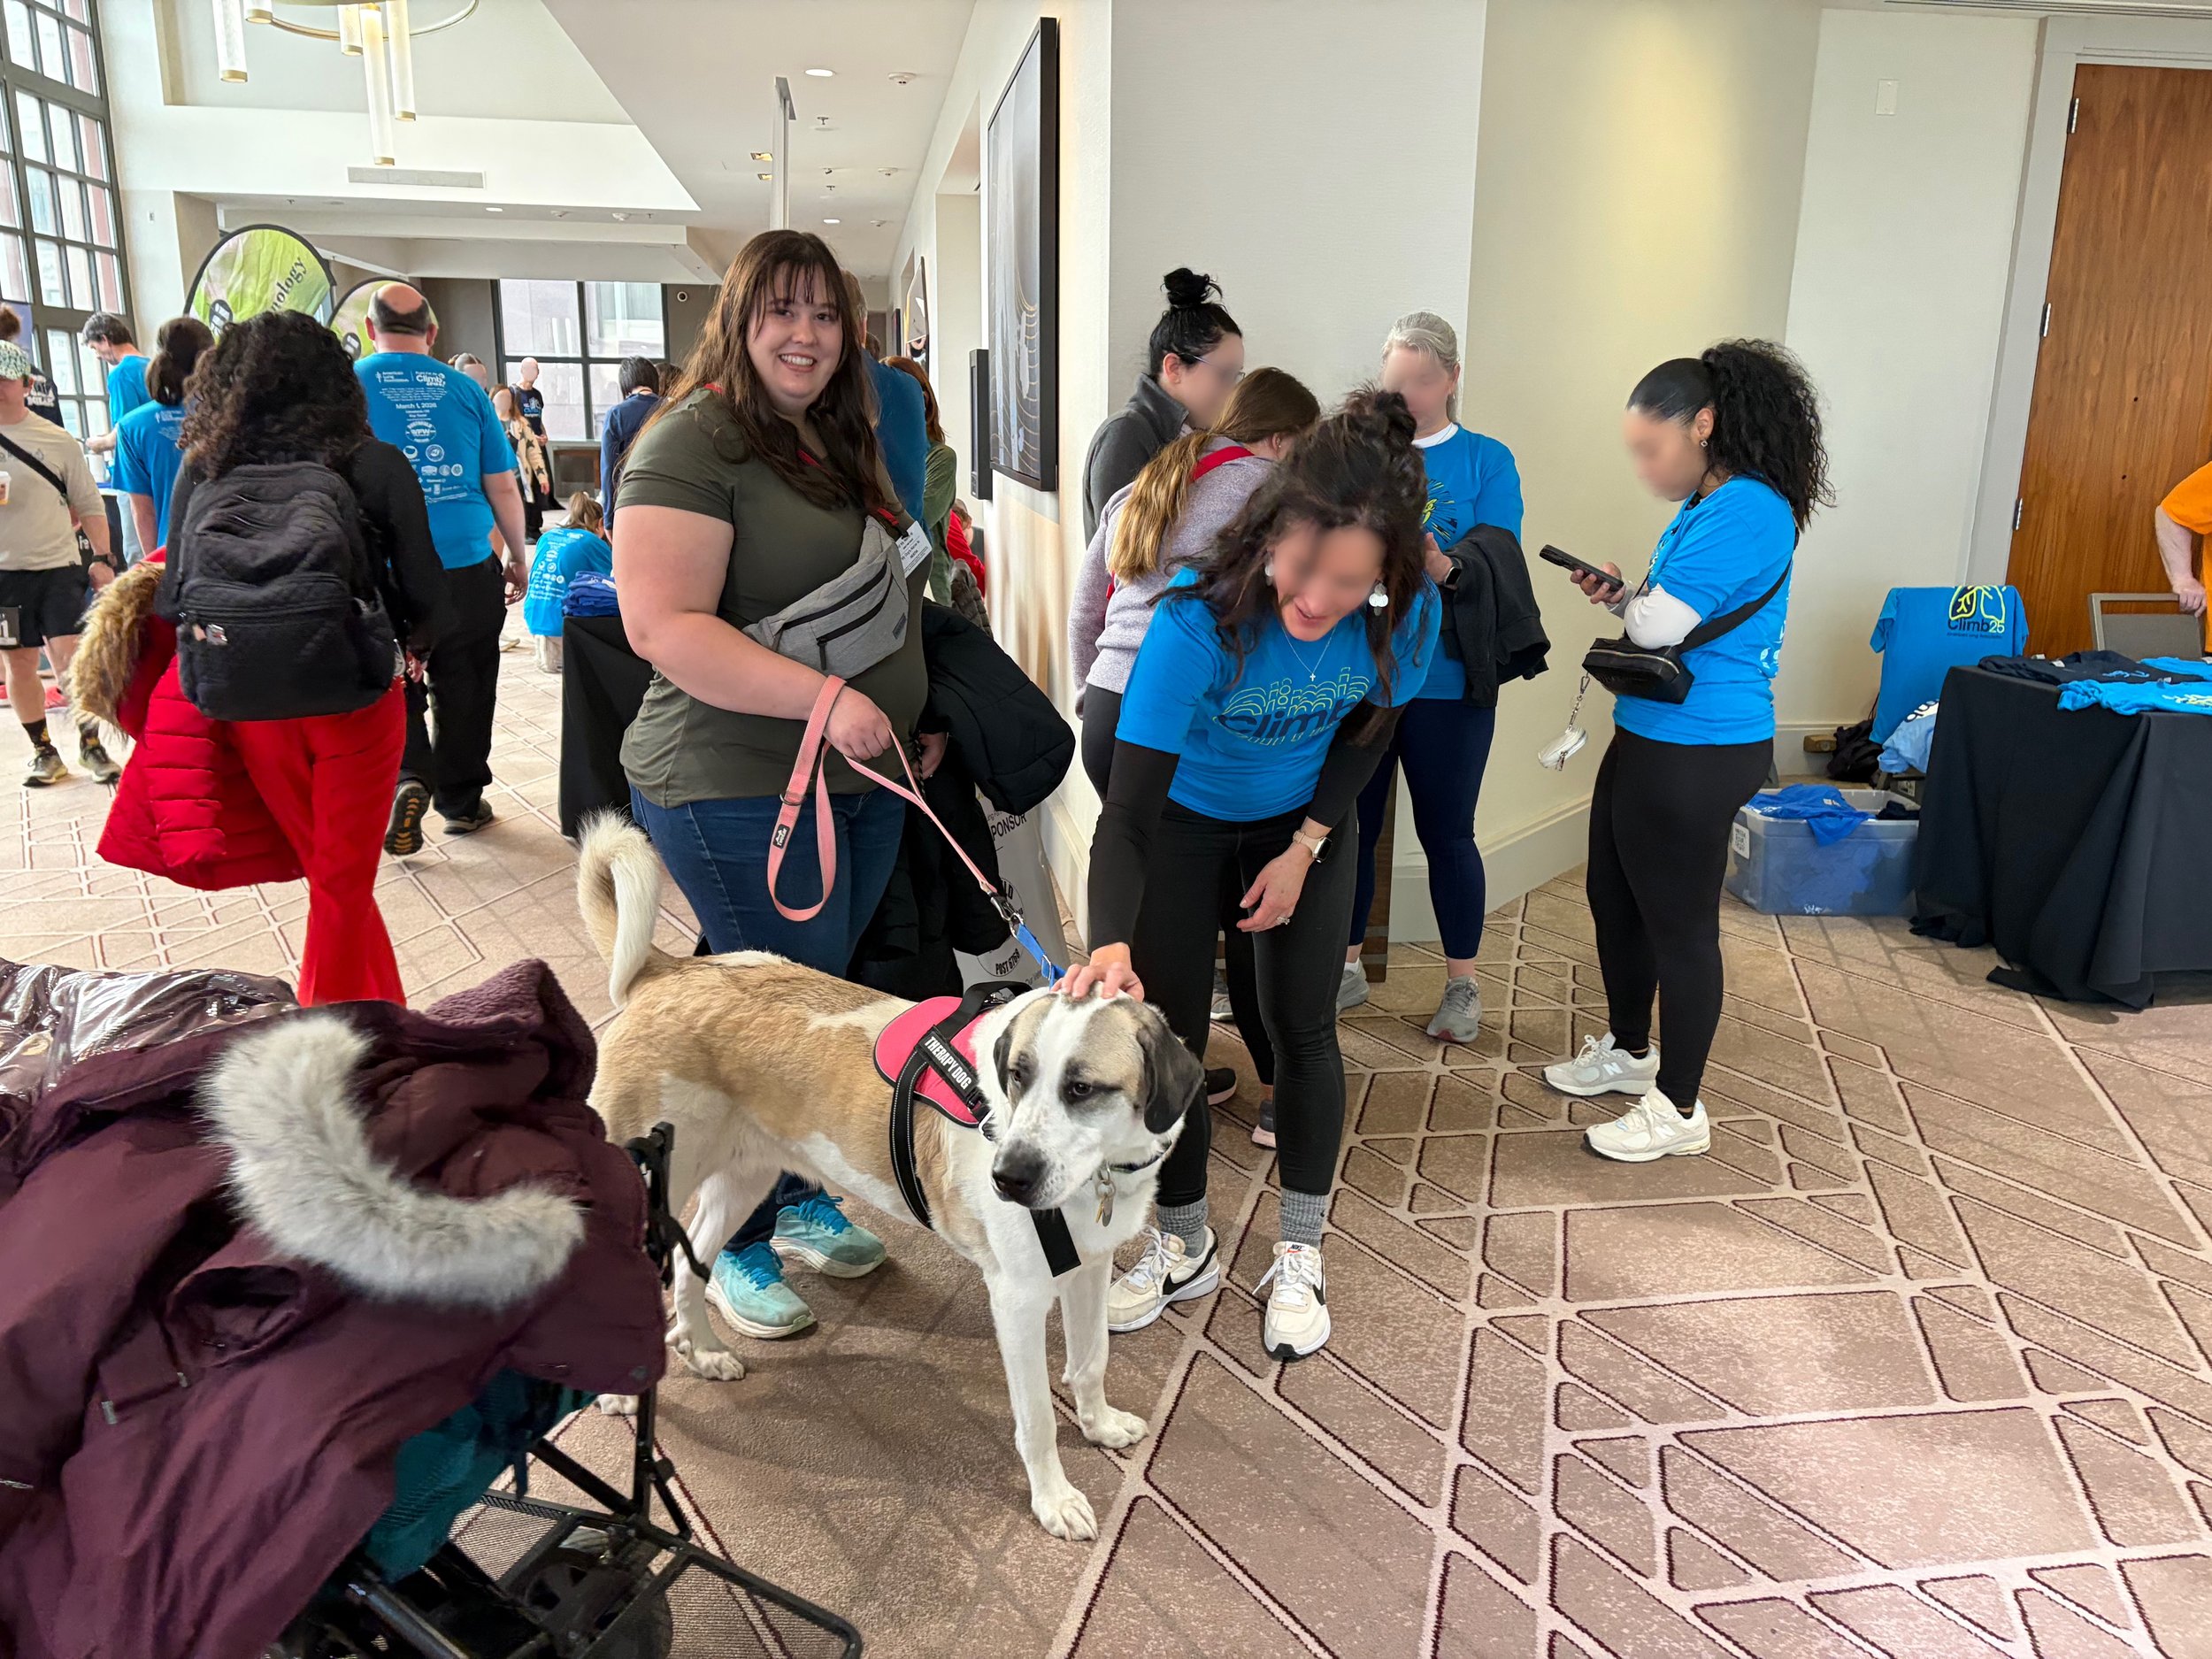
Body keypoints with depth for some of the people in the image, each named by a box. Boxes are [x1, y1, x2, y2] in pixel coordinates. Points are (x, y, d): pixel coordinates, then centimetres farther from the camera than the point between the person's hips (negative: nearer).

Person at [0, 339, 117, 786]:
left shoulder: (58, 441, 2)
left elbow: (89, 505, 7)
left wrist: (102, 558, 1)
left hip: (58, 568, -2)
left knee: (69, 658, -6)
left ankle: (90, 744, 8)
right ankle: (43, 751, 17)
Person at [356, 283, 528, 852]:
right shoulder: (465, 389, 3)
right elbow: (504, 488, 6)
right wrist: (518, 558, 19)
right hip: (469, 569, 1)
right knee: (464, 687, 13)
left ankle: (408, 777, -6)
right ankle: (462, 800, 22)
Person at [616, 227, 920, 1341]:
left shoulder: (841, 443, 14)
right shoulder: (693, 443, -14)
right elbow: (663, 625, -23)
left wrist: (910, 711, 18)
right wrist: (823, 699, -27)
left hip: (862, 780, 8)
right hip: (741, 792, -8)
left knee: (822, 995, 17)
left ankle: (799, 1197, 36)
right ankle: (734, 1246, 21)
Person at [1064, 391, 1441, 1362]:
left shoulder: (1409, 616, -28)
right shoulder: (1201, 618, -38)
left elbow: (1366, 729, -5)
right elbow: (1128, 810, -41)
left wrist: (1305, 846, -11)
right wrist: (1111, 945, -56)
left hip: (1302, 823, 2)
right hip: (1184, 821, -2)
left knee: (1302, 1031, 2)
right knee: (1170, 1034, 1)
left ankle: (1300, 1257, 21)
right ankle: (1185, 1247, 24)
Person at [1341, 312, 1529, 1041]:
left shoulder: (1487, 461, 1)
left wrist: (1444, 569, -28)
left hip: (1446, 682, -2)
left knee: (1446, 834, 7)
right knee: (1351, 826, 10)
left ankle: (1462, 986, 22)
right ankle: (1345, 968, 27)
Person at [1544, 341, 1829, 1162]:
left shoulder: (1747, 511, -19)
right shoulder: (1705, 508, 13)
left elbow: (1662, 624, -24)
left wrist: (1628, 598, -3)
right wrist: (1622, 595, 0)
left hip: (1698, 753, -10)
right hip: (1649, 739, 10)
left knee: (1679, 923, 1)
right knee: (1614, 896, 21)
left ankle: (1679, 1109, 17)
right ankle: (1628, 1050, 40)